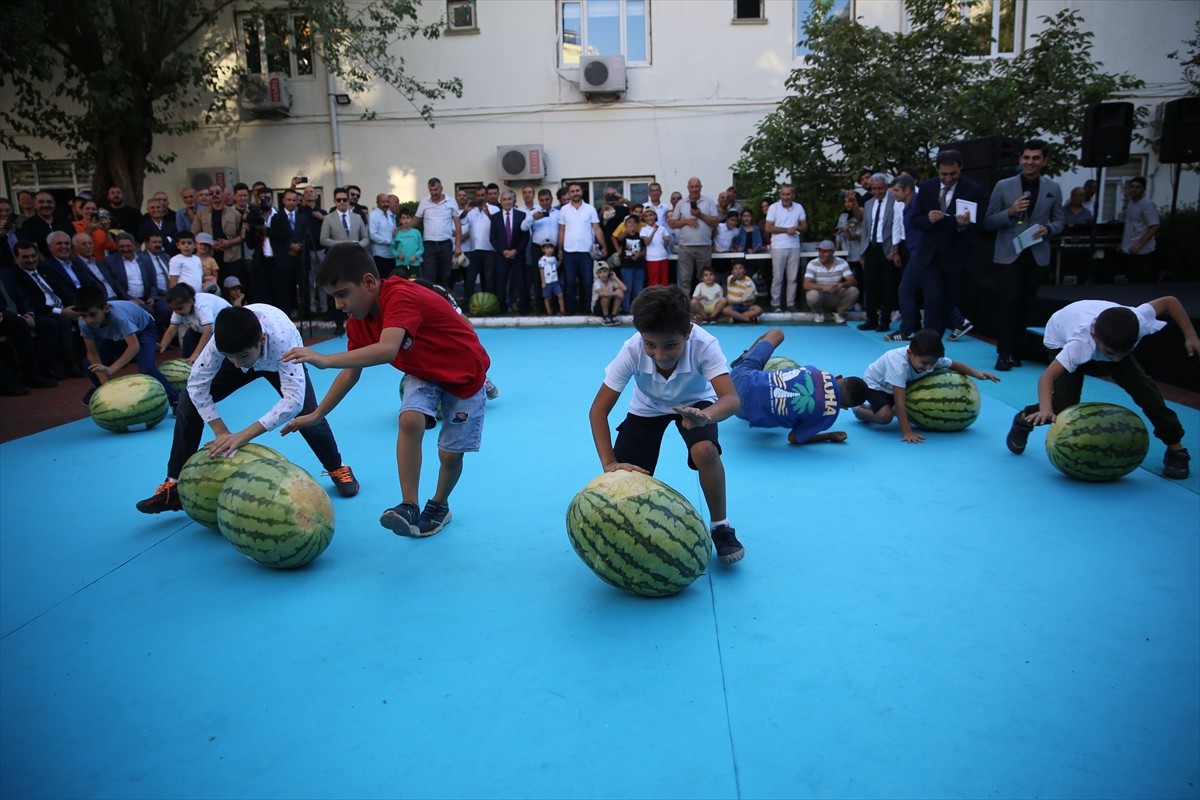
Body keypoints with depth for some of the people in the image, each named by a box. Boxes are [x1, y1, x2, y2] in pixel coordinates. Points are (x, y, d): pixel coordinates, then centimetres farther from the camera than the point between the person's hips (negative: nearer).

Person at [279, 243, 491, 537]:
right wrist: (316, 415, 3)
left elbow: (387, 350, -51)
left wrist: (325, 360, -56)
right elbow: (351, 373, 3)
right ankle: (409, 506, -15)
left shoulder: (401, 297, -34)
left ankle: (439, 506, 28)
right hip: (424, 374, 6)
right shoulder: (358, 321, -8)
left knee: (450, 454, -2)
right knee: (410, 419, -24)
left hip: (464, 374, -6)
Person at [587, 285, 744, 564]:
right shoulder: (632, 350, -34)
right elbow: (598, 410, -29)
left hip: (695, 403, -1)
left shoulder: (704, 344, -37)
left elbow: (731, 398, -46)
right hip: (648, 408, 1)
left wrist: (705, 416, -68)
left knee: (705, 451, -32)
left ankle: (720, 526, -6)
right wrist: (610, 464, -40)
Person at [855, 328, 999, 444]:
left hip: (895, 386, 7)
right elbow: (899, 402, -43)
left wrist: (976, 373, -19)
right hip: (874, 383, -7)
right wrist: (907, 432, -45)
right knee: (885, 416, -29)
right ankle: (860, 410, 1)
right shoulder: (899, 364, -42)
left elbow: (955, 365, -2)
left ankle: (887, 407, 19)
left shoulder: (931, 358, -23)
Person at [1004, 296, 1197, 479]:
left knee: (1143, 387, -9)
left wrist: (1190, 336, -18)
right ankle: (1023, 420, 12)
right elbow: (1047, 377, -52)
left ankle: (1175, 447, 6)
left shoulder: (1139, 321, -38)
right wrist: (1046, 409, -67)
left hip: (1109, 338, 4)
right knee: (1063, 405, -18)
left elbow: (1170, 301, -18)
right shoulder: (1079, 344, -48)